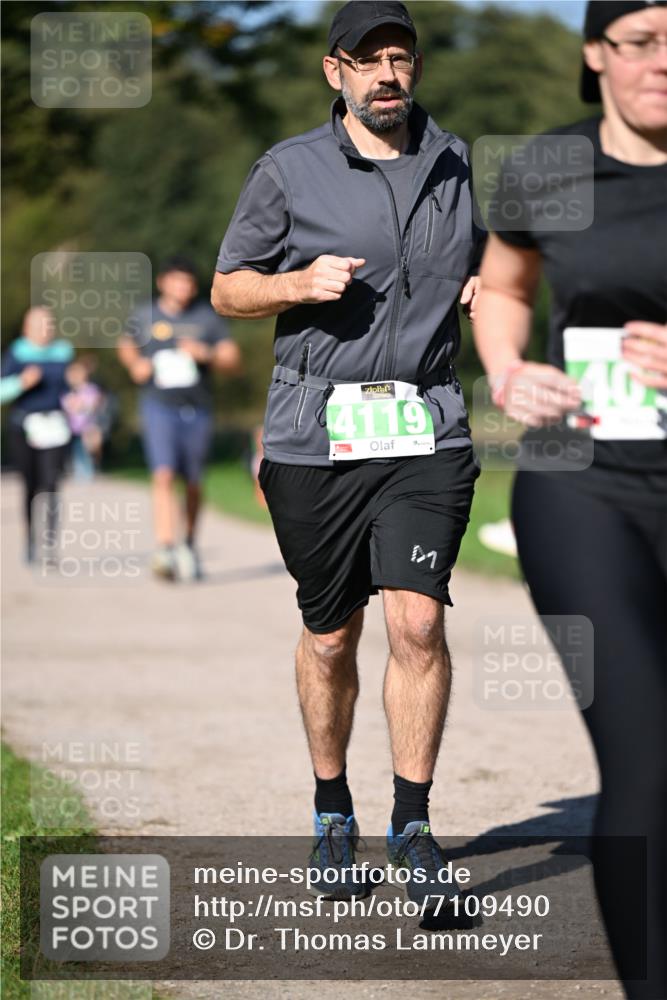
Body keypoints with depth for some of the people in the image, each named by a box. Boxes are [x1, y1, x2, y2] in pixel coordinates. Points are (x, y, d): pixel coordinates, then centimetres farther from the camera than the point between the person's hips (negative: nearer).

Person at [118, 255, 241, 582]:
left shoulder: (207, 317, 6)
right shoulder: (144, 317, 5)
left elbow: (233, 361, 4)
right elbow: (126, 346, 24)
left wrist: (208, 354, -15)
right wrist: (135, 365, 2)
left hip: (197, 408, 2)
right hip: (159, 407, -2)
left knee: (193, 483, 11)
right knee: (163, 476, -18)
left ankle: (189, 545, 31)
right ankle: (165, 548, -27)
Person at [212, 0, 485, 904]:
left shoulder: (457, 165, 11)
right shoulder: (288, 170, 3)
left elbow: (478, 267, 26)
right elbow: (227, 289, 7)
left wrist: (487, 289, 3)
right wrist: (302, 283, -12)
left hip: (427, 430, 1)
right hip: (316, 435, -1)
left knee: (417, 619, -14)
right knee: (329, 636, 7)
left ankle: (414, 827, -5)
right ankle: (333, 814, 26)